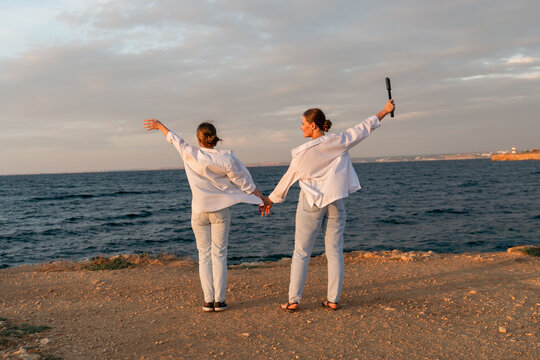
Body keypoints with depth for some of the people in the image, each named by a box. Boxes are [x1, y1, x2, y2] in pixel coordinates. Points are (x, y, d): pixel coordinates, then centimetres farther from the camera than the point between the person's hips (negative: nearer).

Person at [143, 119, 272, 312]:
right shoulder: (226, 159, -11)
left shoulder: (190, 155, -9)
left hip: (199, 211, 1)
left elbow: (175, 139, 10)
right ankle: (219, 300, 3)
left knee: (204, 255, 7)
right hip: (220, 211, -1)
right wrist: (263, 199, 8)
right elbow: (245, 182, -5)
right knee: (219, 254, 4)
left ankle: (208, 300, 5)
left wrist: (159, 126, 28)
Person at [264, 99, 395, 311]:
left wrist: (271, 199, 14)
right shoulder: (339, 142, -5)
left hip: (311, 203, -3)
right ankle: (333, 300, 10)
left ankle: (293, 300, 4)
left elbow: (288, 179, -1)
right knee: (335, 252, 8)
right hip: (335, 203, 3)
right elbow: (364, 128, 8)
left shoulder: (303, 153, -11)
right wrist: (385, 111, 22)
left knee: (301, 253, 4)